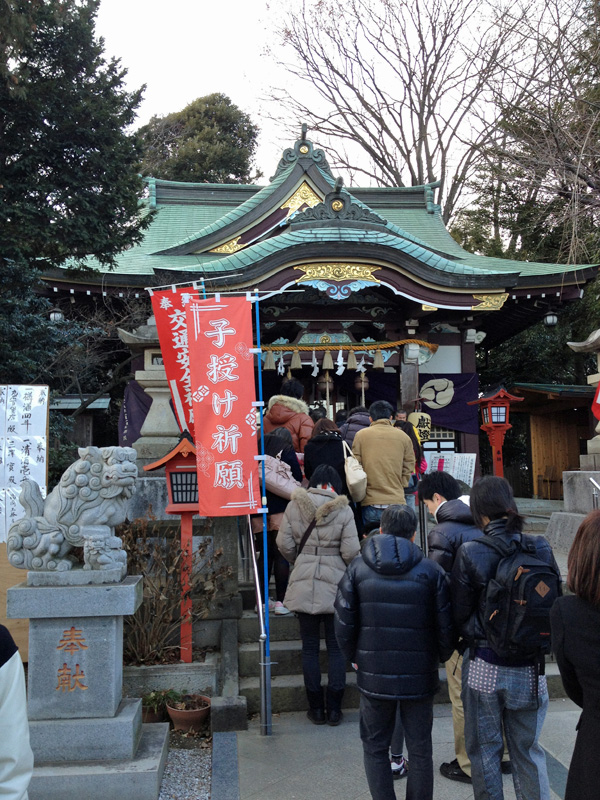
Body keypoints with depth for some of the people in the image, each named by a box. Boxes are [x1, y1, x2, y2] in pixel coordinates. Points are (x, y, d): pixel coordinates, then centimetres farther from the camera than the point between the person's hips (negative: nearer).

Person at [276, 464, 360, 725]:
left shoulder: (294, 506, -3)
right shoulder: (343, 510, -8)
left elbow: (284, 543, -1)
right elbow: (351, 551, -9)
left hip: (303, 586, 1)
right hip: (335, 587, -1)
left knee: (310, 648, 11)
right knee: (336, 647, 11)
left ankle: (316, 709, 18)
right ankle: (334, 709, 16)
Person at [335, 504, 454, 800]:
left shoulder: (357, 568, -5)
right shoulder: (431, 571, -6)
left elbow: (344, 625, -4)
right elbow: (446, 627, -4)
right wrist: (438, 658, 14)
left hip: (373, 676, 0)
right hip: (419, 676, 0)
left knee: (375, 748, 16)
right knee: (420, 750, 15)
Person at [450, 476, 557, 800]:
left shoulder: (469, 553, -16)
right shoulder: (541, 548, -8)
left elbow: (460, 615, -9)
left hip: (484, 668, -3)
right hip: (530, 671, 3)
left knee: (484, 750, 16)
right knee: (528, 750, 20)